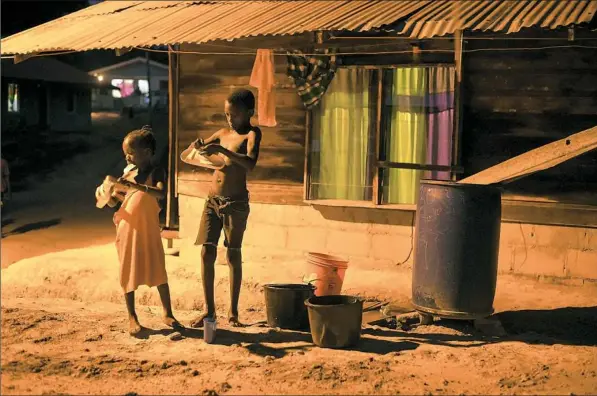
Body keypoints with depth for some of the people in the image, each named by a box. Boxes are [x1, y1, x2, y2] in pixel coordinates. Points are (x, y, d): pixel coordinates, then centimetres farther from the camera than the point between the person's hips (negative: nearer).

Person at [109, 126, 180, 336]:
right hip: (127, 230, 4)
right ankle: (132, 317, 16)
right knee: (128, 272, 6)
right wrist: (112, 191, 0)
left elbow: (160, 193, -29)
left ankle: (167, 313, 14)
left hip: (148, 231, -4)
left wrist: (134, 186, -36)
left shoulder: (156, 173, -8)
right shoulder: (128, 173, 6)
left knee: (158, 271, 1)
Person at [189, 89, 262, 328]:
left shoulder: (252, 134, -6)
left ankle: (233, 312, 11)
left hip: (236, 203, -5)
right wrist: (197, 146, -2)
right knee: (206, 253, 1)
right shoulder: (222, 133, 12)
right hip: (212, 200, 5)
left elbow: (250, 163, -25)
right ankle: (209, 310, 9)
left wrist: (222, 150, -34)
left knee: (233, 256, 1)